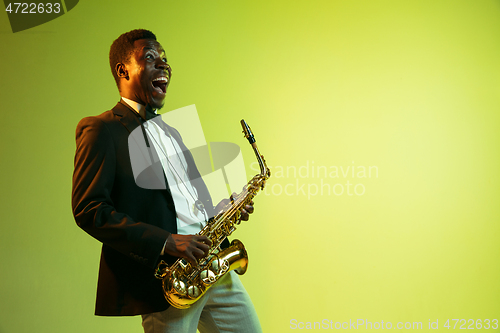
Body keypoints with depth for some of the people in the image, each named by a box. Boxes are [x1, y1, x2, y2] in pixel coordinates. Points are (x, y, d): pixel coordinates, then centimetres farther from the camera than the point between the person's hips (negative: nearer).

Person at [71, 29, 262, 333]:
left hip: (212, 263, 8)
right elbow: (89, 209, -15)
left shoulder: (170, 131, 22)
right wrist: (166, 242, -21)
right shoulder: (102, 129, -5)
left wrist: (224, 210, 5)